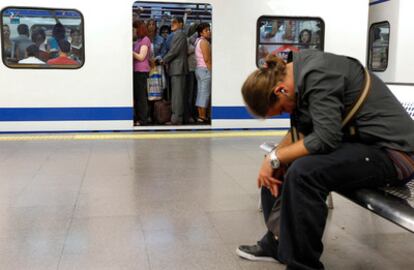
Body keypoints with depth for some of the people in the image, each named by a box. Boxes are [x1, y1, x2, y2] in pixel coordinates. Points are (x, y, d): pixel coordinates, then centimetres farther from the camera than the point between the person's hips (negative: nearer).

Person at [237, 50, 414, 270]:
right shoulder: (299, 72, 4)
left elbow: (326, 138, -28)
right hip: (360, 141, 10)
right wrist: (275, 159, -6)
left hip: (391, 151, -10)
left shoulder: (318, 76, -23)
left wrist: (275, 158, -18)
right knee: (278, 163, 9)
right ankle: (277, 242, 17)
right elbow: (301, 129, 8)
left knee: (303, 172, -30)